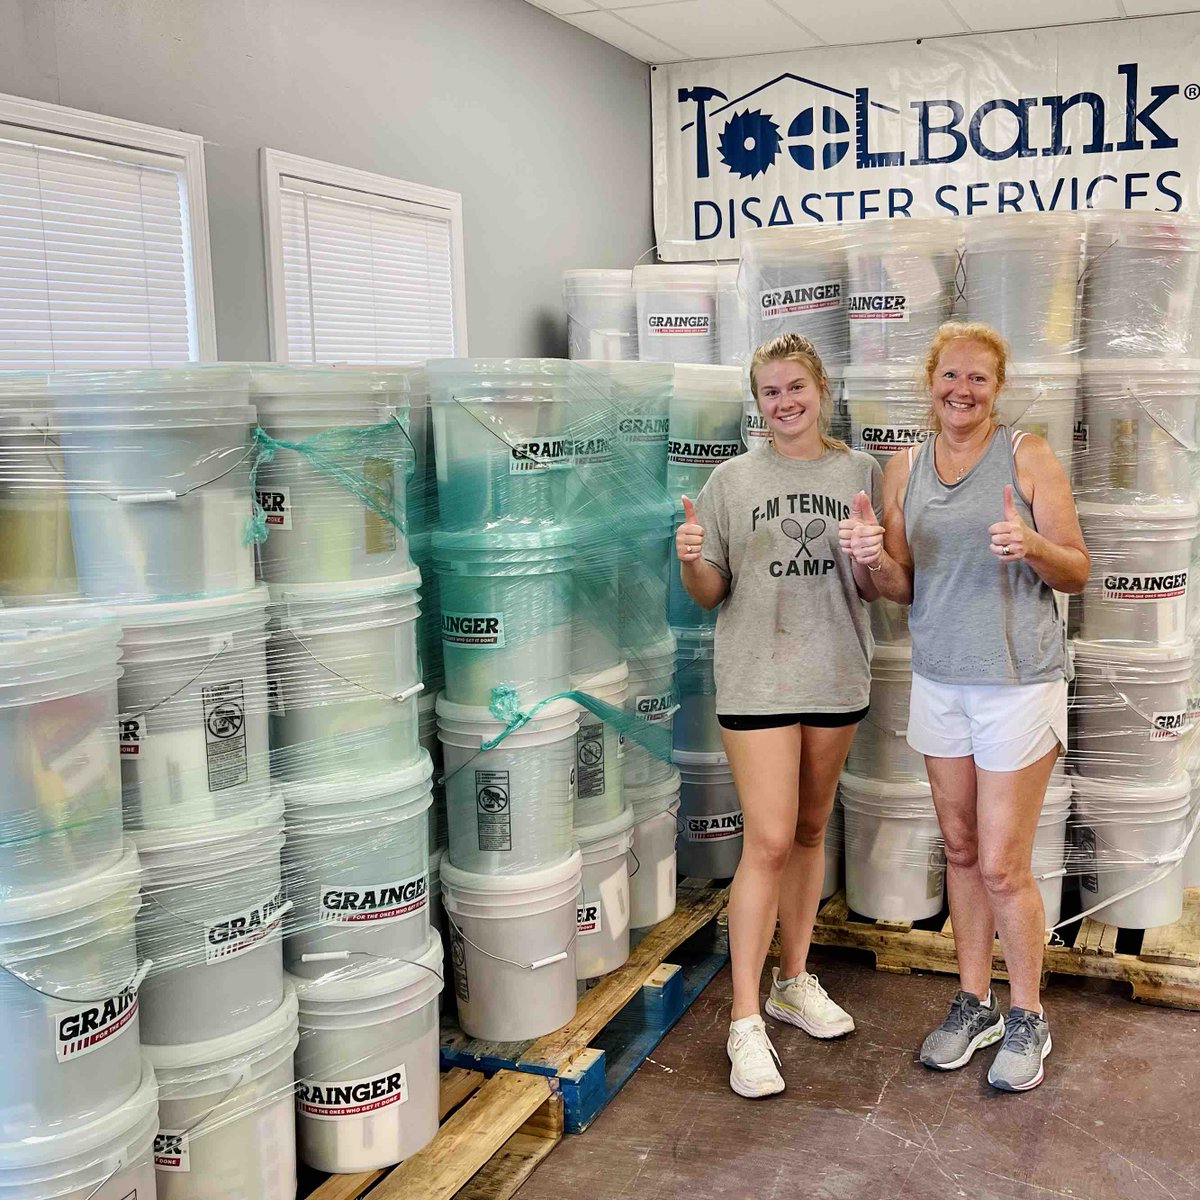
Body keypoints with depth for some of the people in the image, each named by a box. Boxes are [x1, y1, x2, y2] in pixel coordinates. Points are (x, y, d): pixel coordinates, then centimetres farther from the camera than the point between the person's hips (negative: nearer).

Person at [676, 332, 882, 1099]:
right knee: (769, 841, -8)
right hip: (757, 677, -3)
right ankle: (746, 1021, 1)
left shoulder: (861, 474, 4)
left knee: (810, 833, 15)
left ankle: (794, 981, 32)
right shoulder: (733, 480, 0)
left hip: (837, 675, 3)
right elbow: (710, 594, 2)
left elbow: (875, 590, 5)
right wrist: (691, 560, -19)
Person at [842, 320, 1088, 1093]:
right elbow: (903, 589, 9)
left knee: (1002, 866, 0)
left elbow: (1078, 572, -4)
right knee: (961, 852, 14)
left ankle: (1027, 1020, 20)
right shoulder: (906, 470, 7)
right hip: (939, 680, 4)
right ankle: (975, 1004, 30)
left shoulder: (1027, 456, -5)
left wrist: (1033, 546, -25)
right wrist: (876, 559, -13)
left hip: (1019, 682, -4)